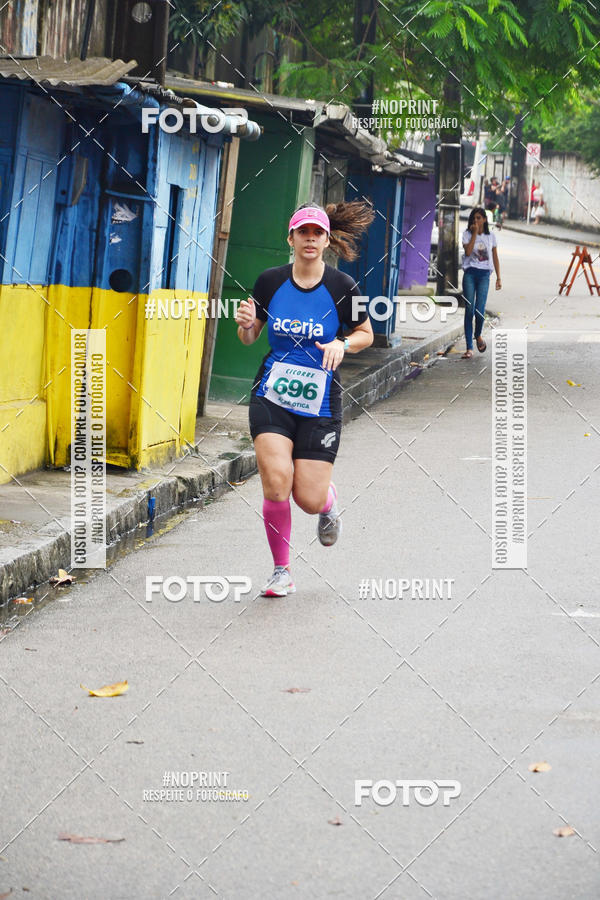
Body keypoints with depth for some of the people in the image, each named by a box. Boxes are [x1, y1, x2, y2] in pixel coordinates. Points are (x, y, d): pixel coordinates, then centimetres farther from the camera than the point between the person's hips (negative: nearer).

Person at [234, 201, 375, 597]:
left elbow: (366, 334, 8)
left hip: (319, 403, -1)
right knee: (276, 482, -16)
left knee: (309, 499, -4)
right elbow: (249, 338, 10)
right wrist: (246, 324, -13)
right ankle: (281, 572, 3)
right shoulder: (270, 281, -1)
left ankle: (329, 500, 36)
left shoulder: (342, 286, -6)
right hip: (272, 397, 1)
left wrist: (342, 345, -13)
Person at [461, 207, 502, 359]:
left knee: (479, 310, -12)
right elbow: (468, 251, -11)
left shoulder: (491, 236, 8)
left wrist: (498, 278, 8)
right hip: (470, 273, 0)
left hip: (484, 274, 0)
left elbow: (495, 258, 12)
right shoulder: (467, 234, 5)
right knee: (469, 310, -5)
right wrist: (475, 233, -11)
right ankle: (469, 348, -3)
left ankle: (478, 335, 20)